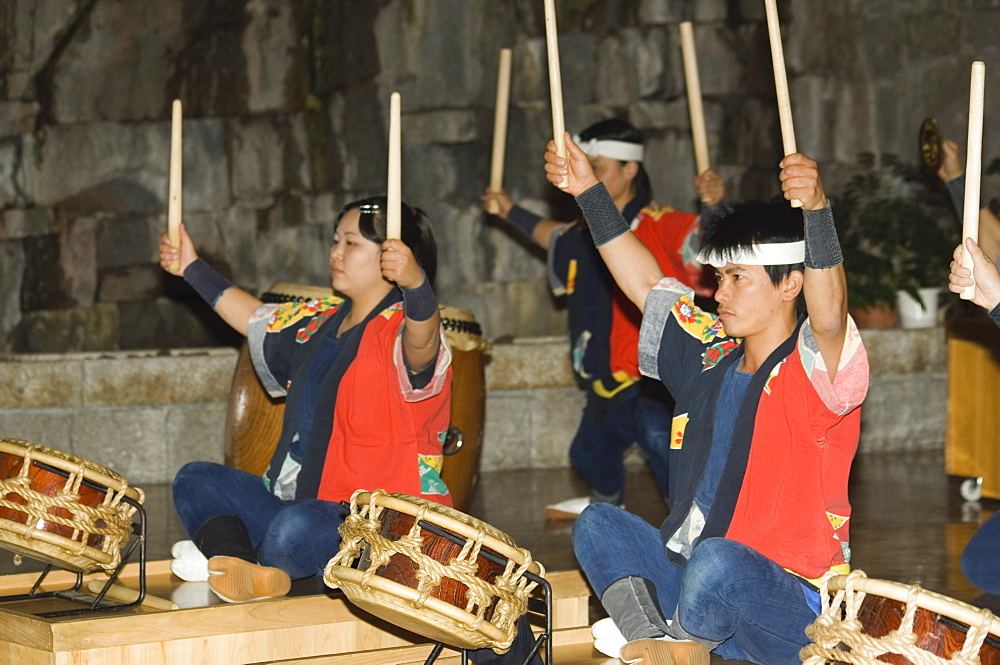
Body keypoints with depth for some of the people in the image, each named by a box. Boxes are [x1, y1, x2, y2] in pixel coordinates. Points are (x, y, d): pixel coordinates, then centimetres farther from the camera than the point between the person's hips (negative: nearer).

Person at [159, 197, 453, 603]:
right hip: (298, 501, 10)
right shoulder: (322, 320, 15)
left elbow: (420, 344, -38)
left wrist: (415, 283, -59)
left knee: (295, 527, -39)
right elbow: (258, 320, 34)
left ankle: (225, 566, -10)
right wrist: (193, 270, 39)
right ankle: (238, 565, -23)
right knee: (195, 481, 3)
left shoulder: (400, 329, -12)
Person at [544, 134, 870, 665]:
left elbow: (829, 314, -34)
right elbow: (647, 285, 20)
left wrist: (817, 210, -49)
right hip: (696, 585, 8)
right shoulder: (713, 357, 11)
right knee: (598, 524, 0)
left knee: (717, 562, -36)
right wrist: (589, 192, 18)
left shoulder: (812, 368, -12)